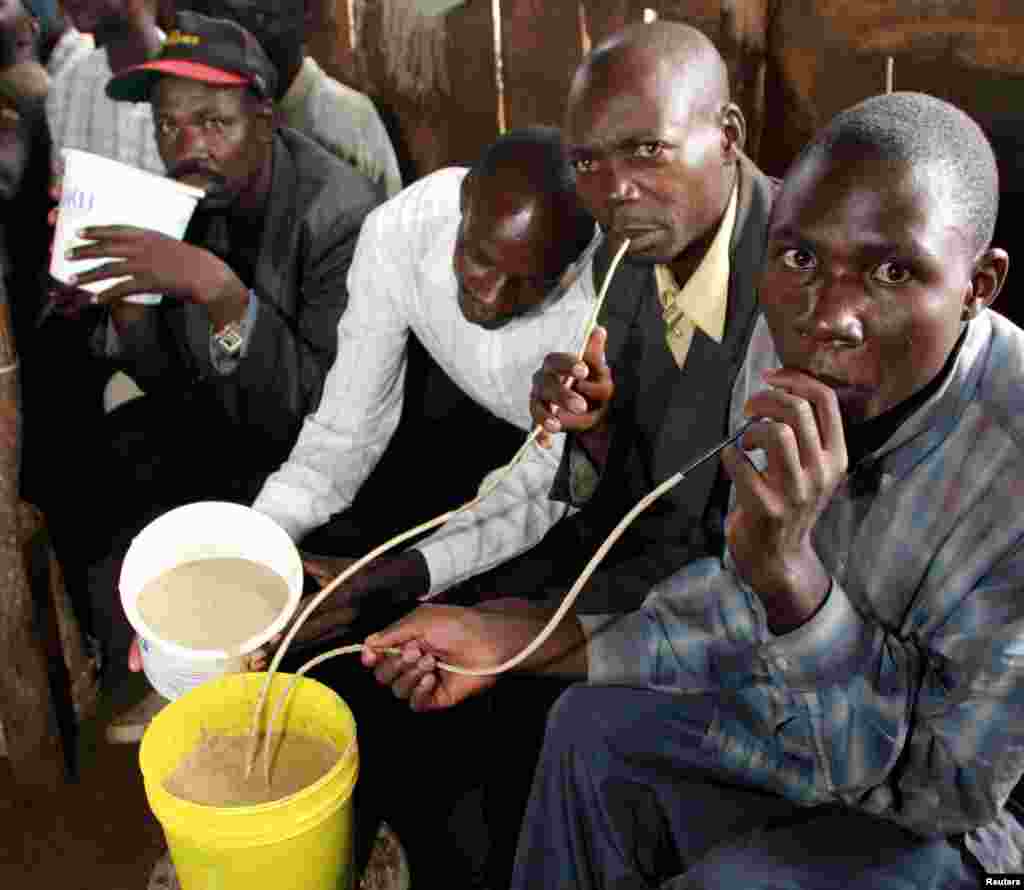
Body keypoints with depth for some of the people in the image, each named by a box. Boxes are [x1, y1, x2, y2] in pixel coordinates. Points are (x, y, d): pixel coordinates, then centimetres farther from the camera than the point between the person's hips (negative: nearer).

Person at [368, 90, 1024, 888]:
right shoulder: (790, 346, -16)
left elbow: (944, 783, -27)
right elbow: (745, 604, -3)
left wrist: (788, 566, -41)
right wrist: (519, 641, -9)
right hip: (836, 720, 6)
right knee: (593, 730, 6)